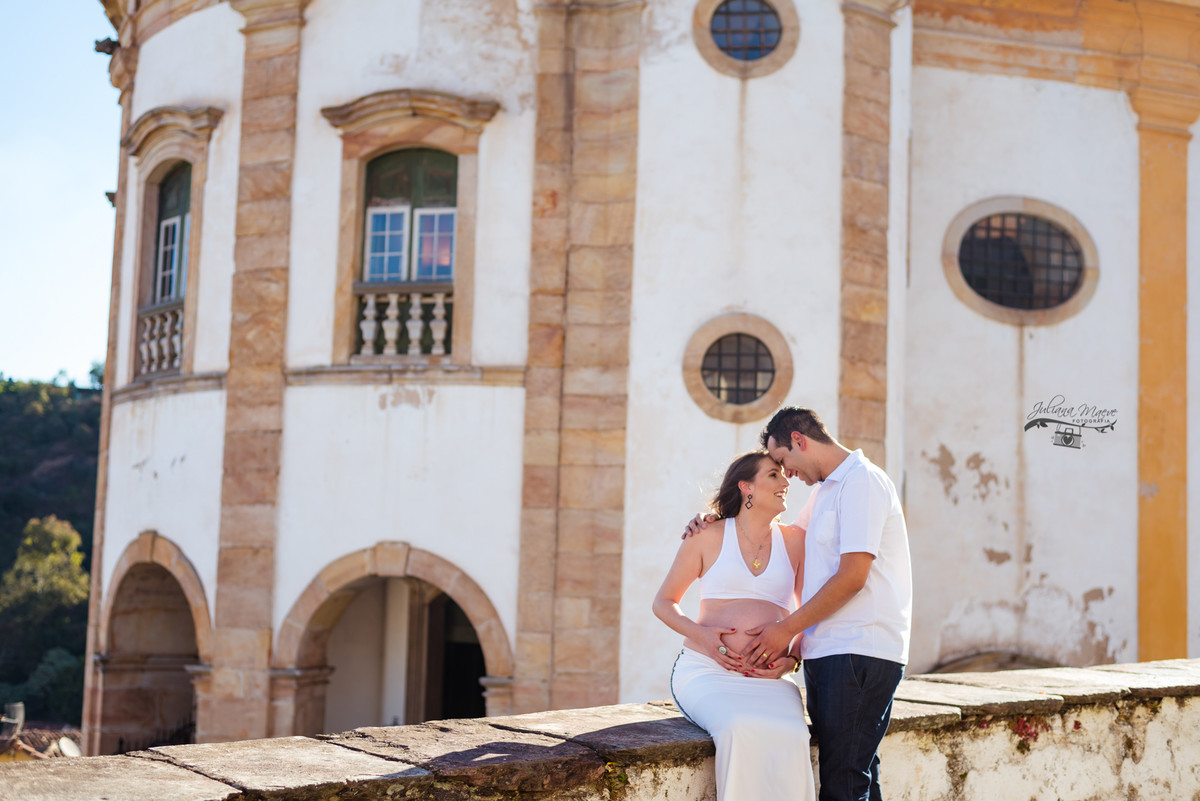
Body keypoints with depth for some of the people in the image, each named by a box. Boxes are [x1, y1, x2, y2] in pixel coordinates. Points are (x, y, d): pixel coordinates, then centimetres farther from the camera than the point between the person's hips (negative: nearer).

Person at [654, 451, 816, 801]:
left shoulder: (795, 541, 15)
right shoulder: (708, 537, 9)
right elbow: (663, 602, 15)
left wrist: (792, 660, 0)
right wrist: (700, 634, -5)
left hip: (769, 681, 2)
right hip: (705, 671, -2)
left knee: (789, 739, -33)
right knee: (743, 732, -35)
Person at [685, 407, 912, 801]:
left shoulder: (862, 481, -10)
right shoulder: (826, 491, 22)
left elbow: (852, 577, -16)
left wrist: (788, 628, -10)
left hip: (859, 652, -10)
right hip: (825, 651, 10)